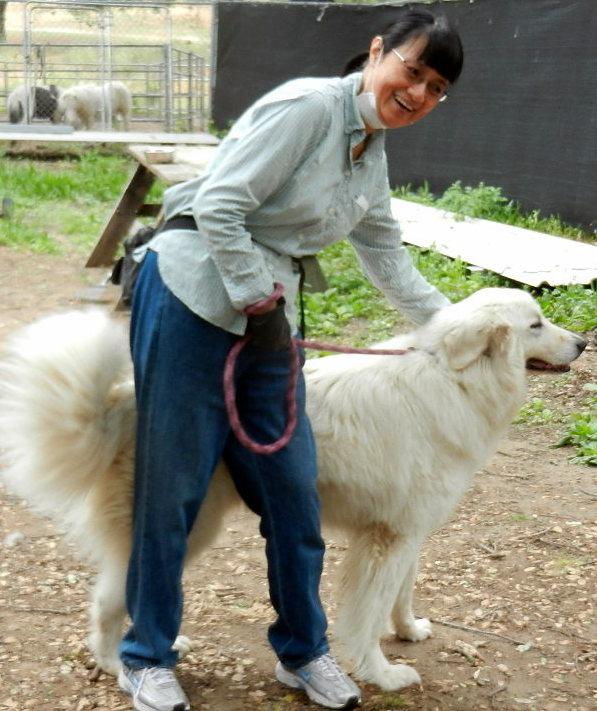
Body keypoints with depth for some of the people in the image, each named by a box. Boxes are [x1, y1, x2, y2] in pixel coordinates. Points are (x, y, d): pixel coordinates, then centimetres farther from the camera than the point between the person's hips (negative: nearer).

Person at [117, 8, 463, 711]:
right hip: (193, 293, -8)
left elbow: (389, 262, 24)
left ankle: (302, 650, 26)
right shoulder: (307, 106, -15)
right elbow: (219, 205, -20)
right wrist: (258, 300, -14)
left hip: (265, 309, 8)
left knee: (292, 485, 8)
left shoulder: (373, 158, 12)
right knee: (172, 483, 1)